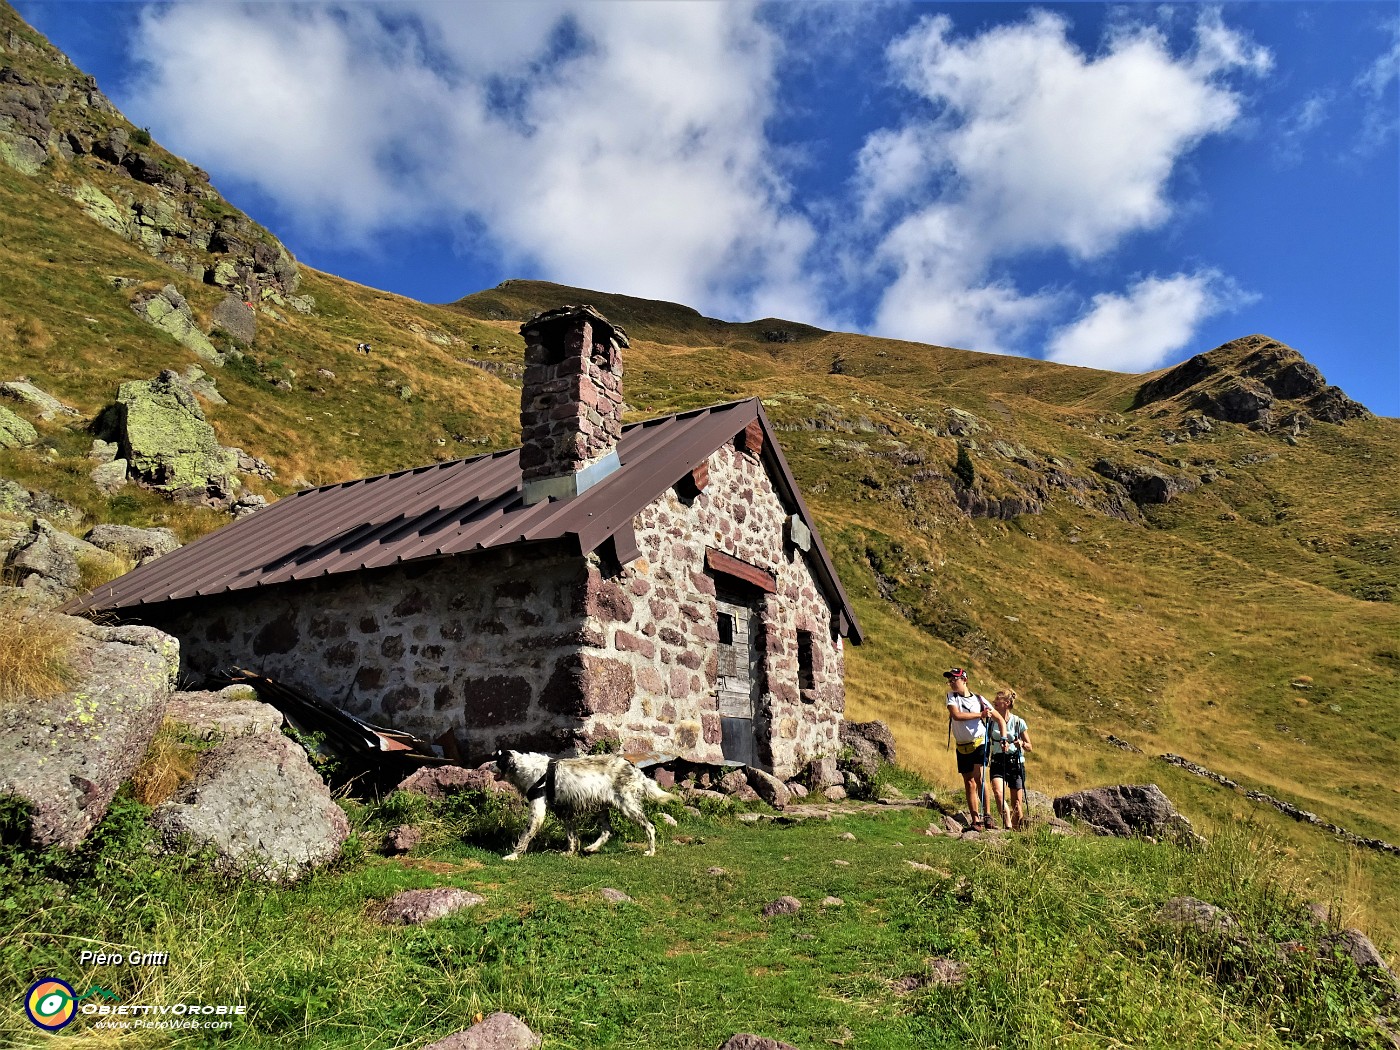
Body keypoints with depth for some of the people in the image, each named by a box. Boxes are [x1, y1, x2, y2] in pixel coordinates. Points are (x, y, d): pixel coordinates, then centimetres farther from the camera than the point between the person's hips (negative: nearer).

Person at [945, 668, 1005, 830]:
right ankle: (976, 821, 10)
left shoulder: (979, 699, -1)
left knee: (978, 778, -19)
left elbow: (1000, 719, 5)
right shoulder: (951, 696, 0)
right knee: (969, 784, 5)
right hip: (962, 747, 3)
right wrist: (980, 715, -16)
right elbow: (956, 715, -19)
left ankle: (986, 816, -11)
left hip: (979, 743, -3)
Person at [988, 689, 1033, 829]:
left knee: (1017, 802, 1)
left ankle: (1018, 829, 18)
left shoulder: (1019, 722, -1)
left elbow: (1030, 748, 4)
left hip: (1015, 762, -1)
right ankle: (1008, 825, -24)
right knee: (998, 792, -25)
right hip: (997, 762, 1)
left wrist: (1022, 744, -17)